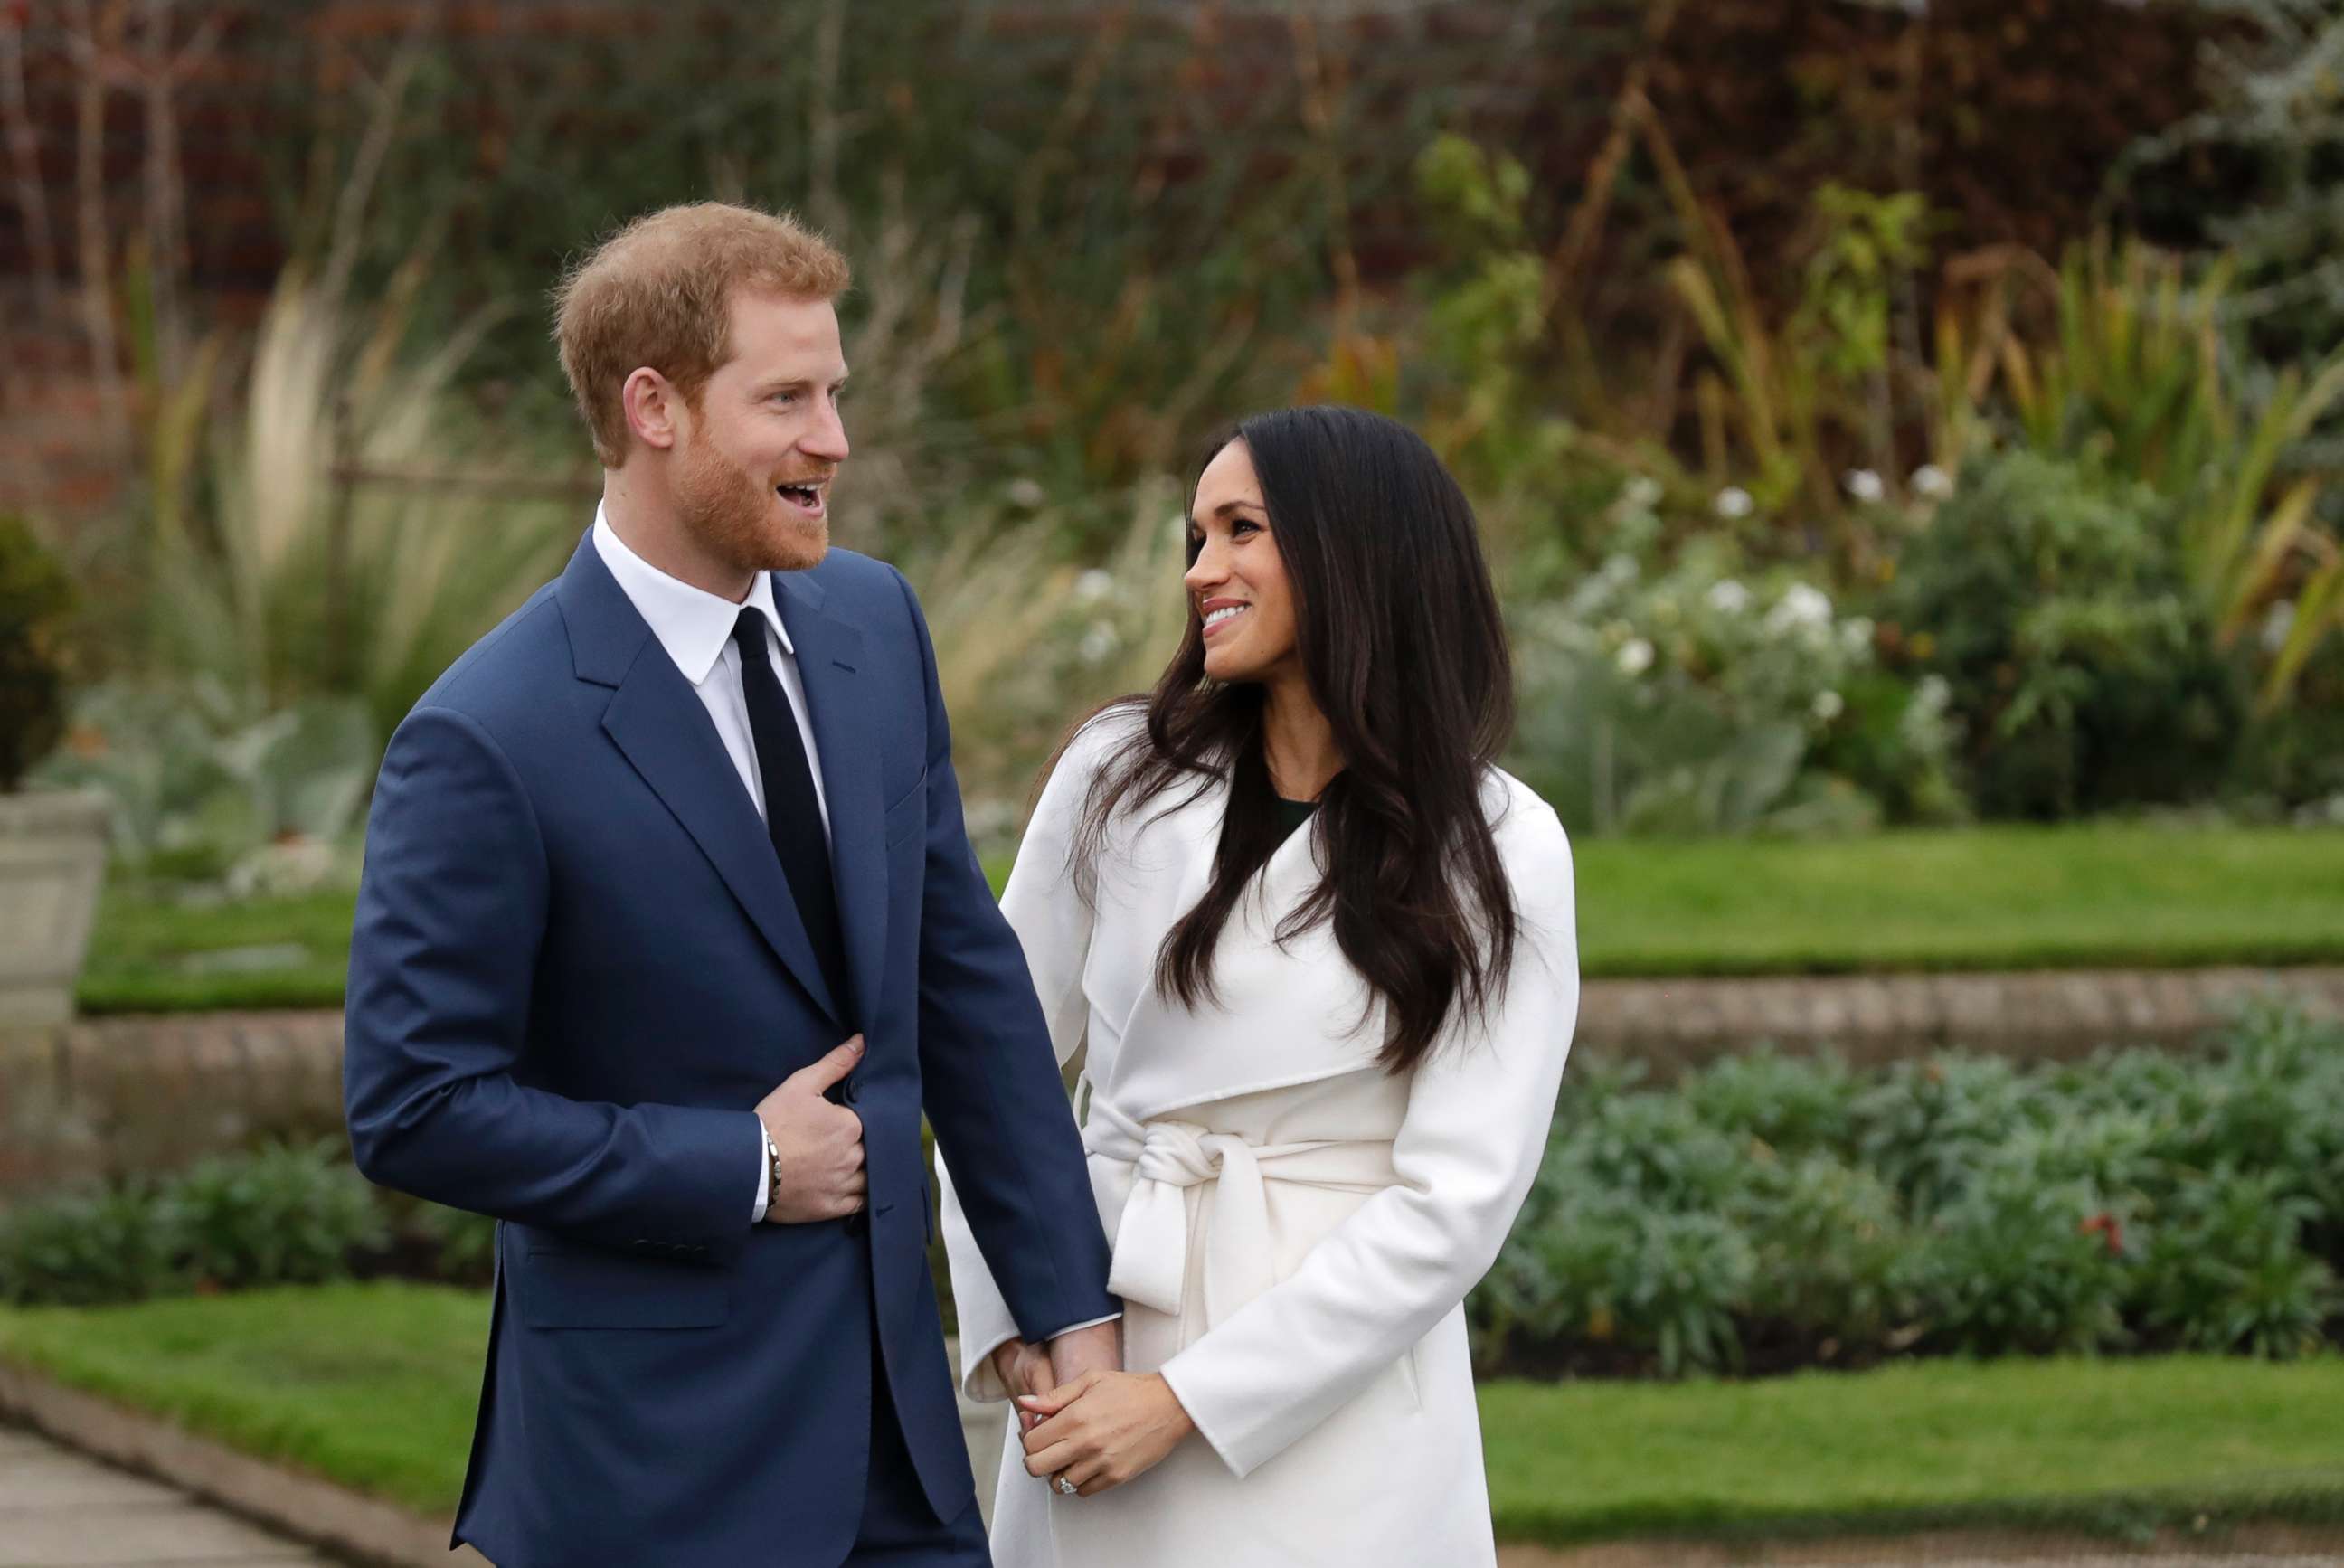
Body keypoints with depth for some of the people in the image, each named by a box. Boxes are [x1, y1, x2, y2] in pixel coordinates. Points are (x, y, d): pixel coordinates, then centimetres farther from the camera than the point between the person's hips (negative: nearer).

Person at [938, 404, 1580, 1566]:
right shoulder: (1121, 776, 3)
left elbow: (1452, 1200, -9)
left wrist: (1186, 1400, -13)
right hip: (1096, 1355, 2)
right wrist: (1012, 1328, -6)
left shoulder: (1500, 858, -5)